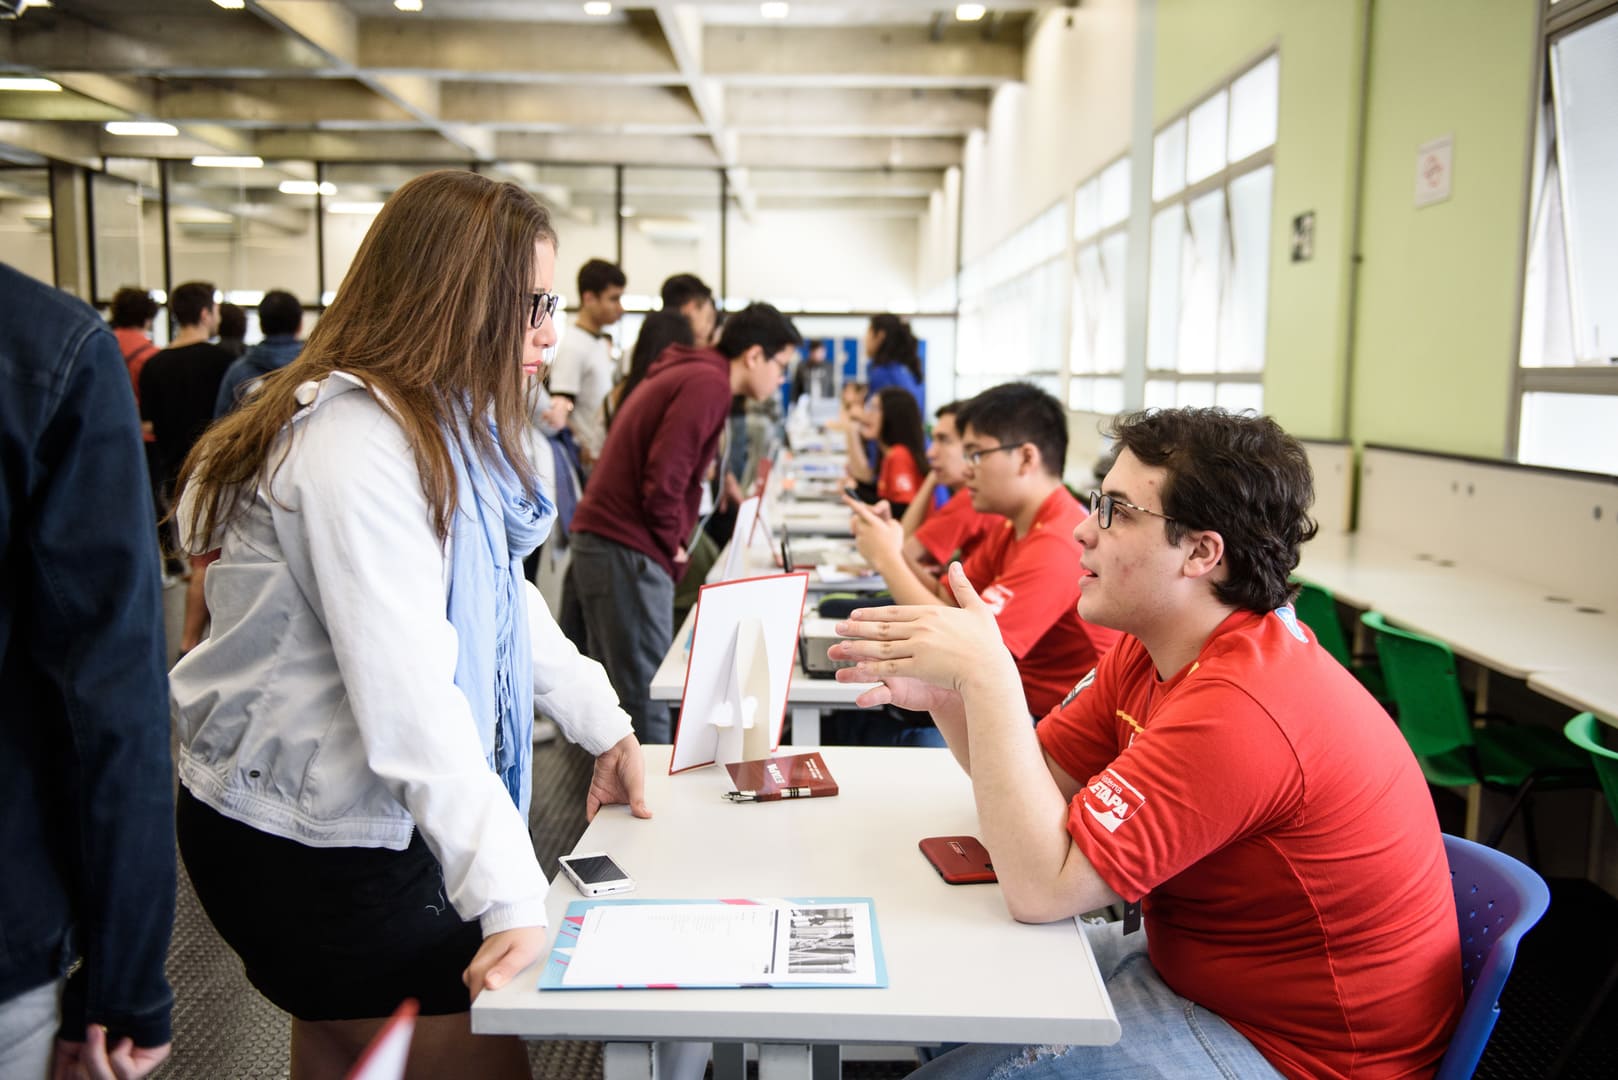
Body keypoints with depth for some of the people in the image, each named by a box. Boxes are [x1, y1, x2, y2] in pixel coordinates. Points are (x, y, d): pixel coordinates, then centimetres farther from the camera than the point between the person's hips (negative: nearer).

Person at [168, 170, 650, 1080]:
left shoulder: (443, 425, 7)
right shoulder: (355, 443, -25)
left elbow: (501, 598, 11)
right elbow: (408, 698, -31)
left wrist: (605, 723, 6)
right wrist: (514, 896, -31)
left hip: (366, 823, 9)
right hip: (303, 848, -9)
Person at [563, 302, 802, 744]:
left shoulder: (687, 373, 20)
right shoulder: (708, 384, -12)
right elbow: (663, 475, -21)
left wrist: (672, 543, 12)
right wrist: (672, 544, -7)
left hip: (599, 542, 10)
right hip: (627, 554, -10)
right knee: (645, 707, -4)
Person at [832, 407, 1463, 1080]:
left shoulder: (1238, 711, -32)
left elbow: (1040, 886, -32)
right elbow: (1045, 778, 2)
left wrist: (988, 674, -31)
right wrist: (945, 693, -15)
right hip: (1195, 964, 8)